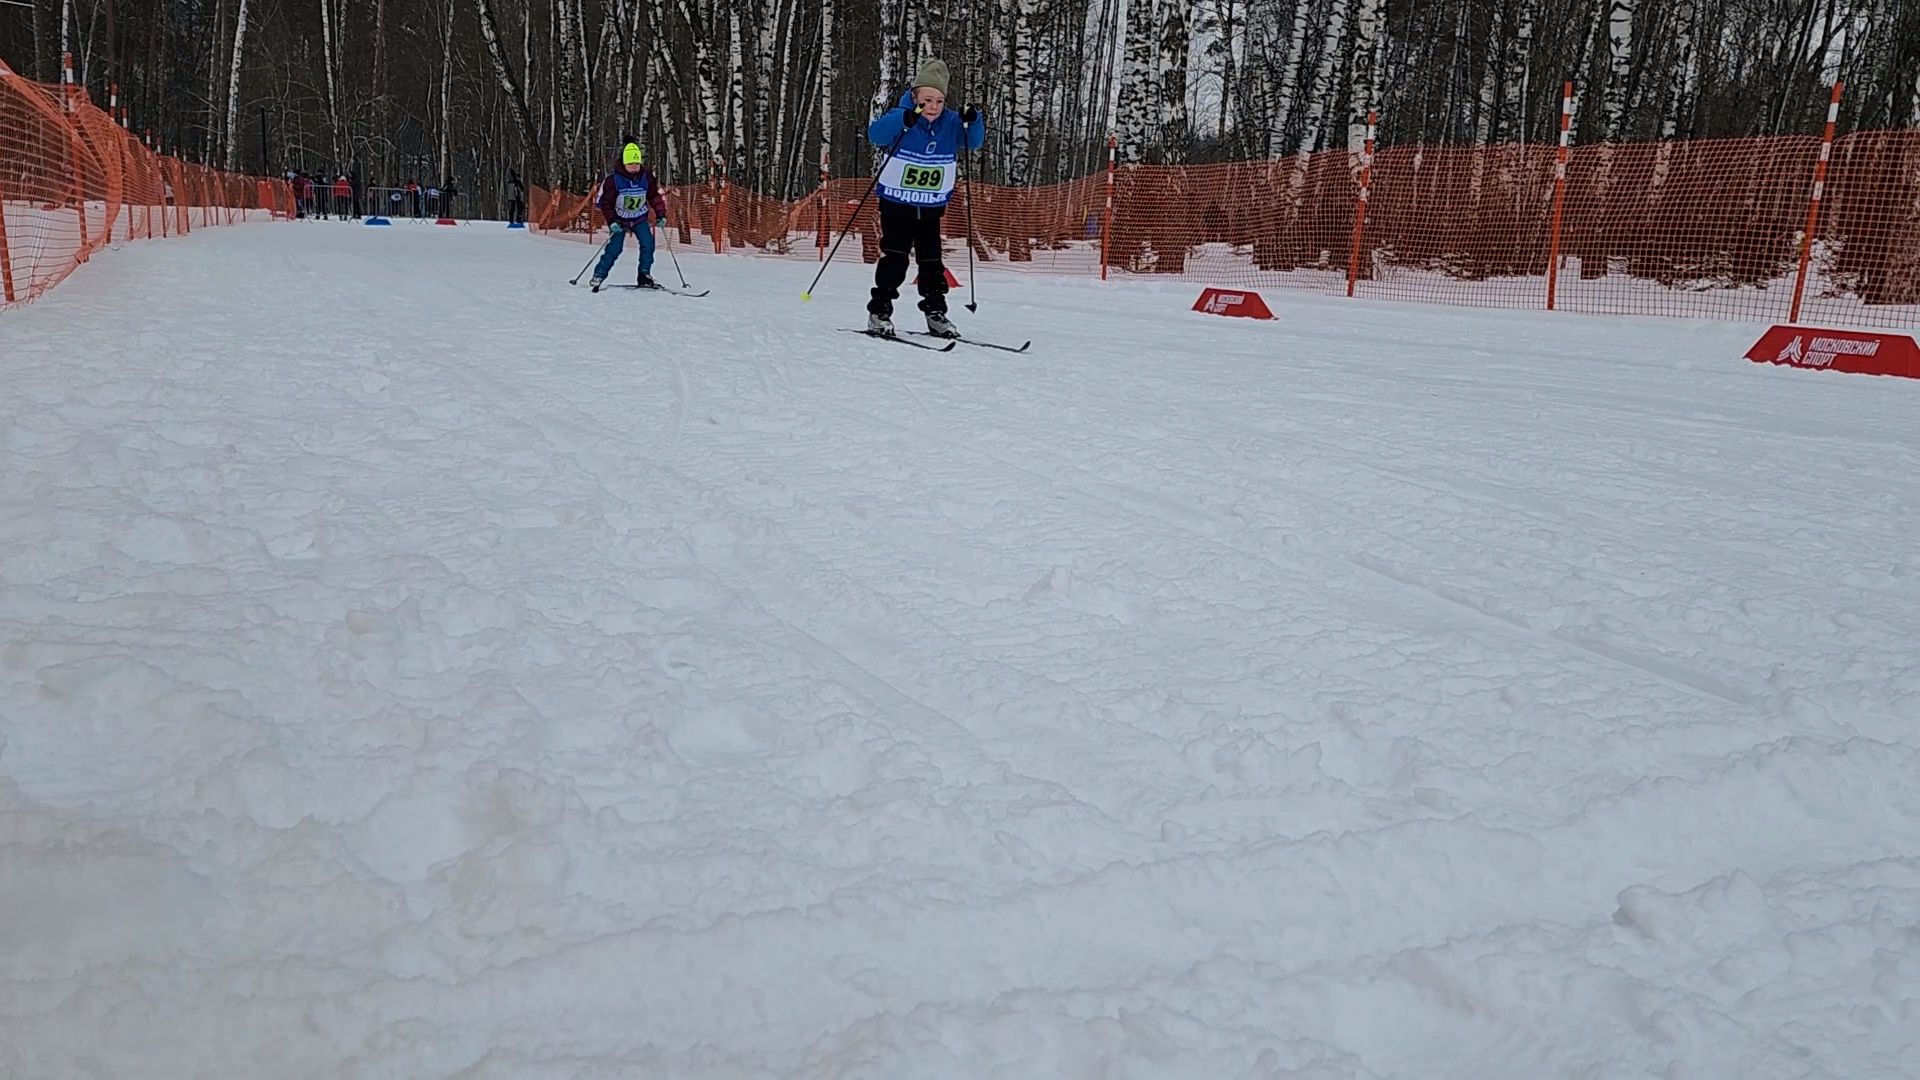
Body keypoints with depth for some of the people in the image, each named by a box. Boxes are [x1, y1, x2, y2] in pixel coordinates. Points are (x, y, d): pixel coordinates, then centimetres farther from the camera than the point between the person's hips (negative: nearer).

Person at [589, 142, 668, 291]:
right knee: (614, 248, -12)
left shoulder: (646, 176, -8)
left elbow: (654, 196, 4)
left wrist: (661, 214, -5)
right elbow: (604, 202, -14)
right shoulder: (613, 179, -18)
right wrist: (612, 221, -23)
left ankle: (645, 275, -5)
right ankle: (598, 276, -2)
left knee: (648, 244, -13)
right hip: (620, 219, -3)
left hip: (640, 218, 3)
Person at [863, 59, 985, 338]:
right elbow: (875, 134, -28)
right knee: (895, 259, -9)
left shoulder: (950, 123, -1)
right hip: (896, 204, -4)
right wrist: (903, 120, -45)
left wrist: (974, 122, -21)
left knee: (932, 261, 8)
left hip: (931, 208, 4)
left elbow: (974, 141, 1)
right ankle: (879, 312, -1)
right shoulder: (901, 118, -13)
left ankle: (936, 313, 17)